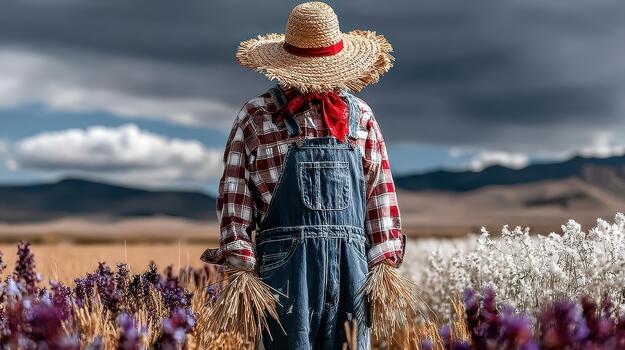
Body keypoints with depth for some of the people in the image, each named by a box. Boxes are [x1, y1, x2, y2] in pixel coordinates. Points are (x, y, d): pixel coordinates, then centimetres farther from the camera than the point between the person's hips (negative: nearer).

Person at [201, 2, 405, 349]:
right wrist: (239, 265, -8)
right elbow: (235, 191, 0)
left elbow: (379, 190, 12)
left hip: (351, 261, 3)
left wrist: (384, 263, 6)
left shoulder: (359, 115, 12)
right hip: (286, 263, -3)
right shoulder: (257, 116, 2)